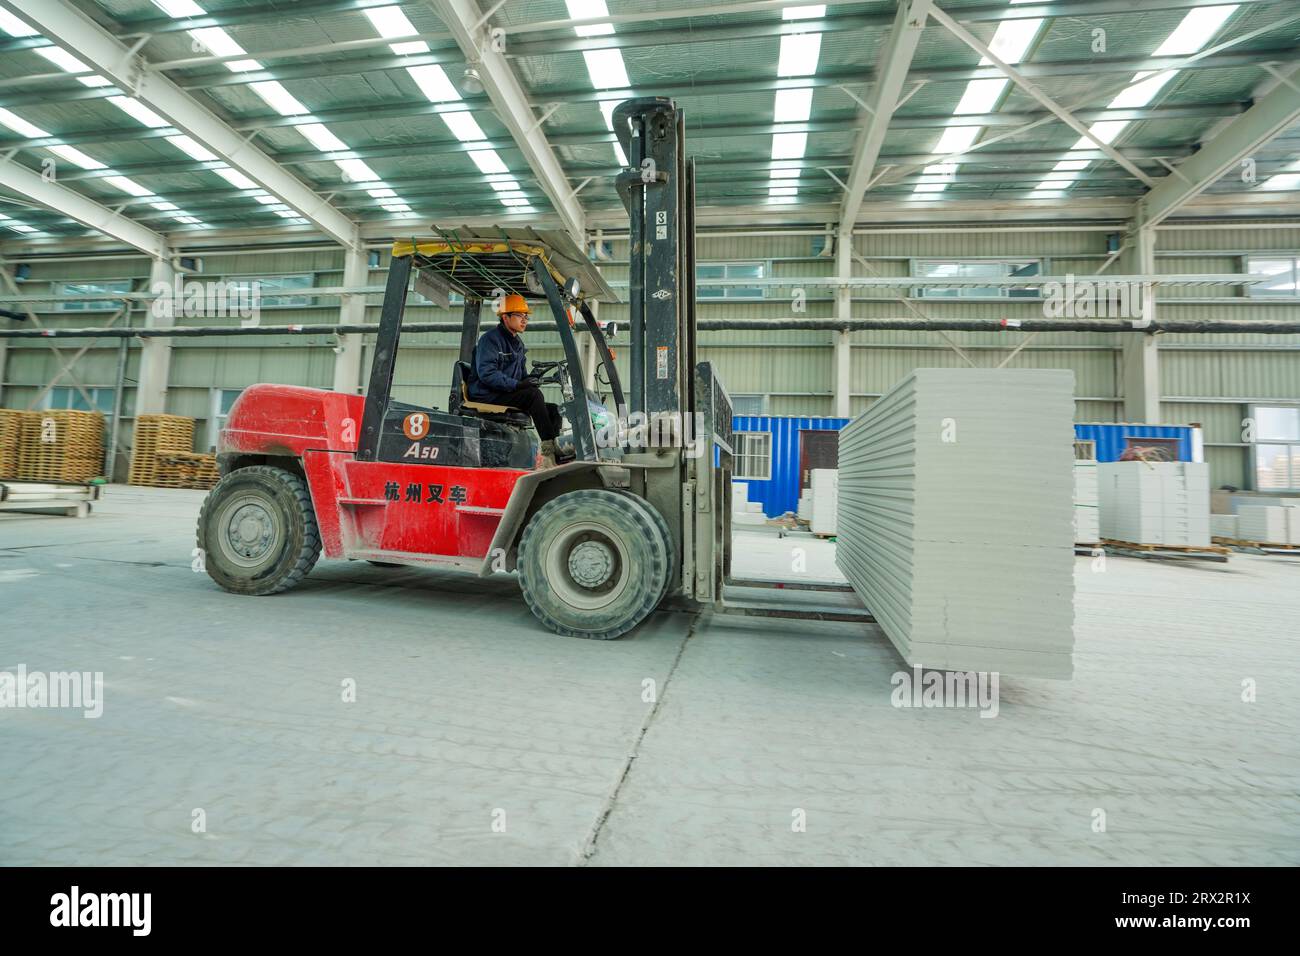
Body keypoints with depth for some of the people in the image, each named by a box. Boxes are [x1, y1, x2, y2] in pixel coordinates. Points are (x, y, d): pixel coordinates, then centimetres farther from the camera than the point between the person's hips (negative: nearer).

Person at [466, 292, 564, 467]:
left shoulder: (518, 343, 21)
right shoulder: (491, 338, -7)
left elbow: (522, 375, 24)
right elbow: (487, 373, -20)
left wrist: (529, 379, 0)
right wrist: (516, 384, -26)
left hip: (508, 394, 9)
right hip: (486, 396, -8)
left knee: (553, 409, -9)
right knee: (533, 394, -29)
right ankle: (548, 449, -31)